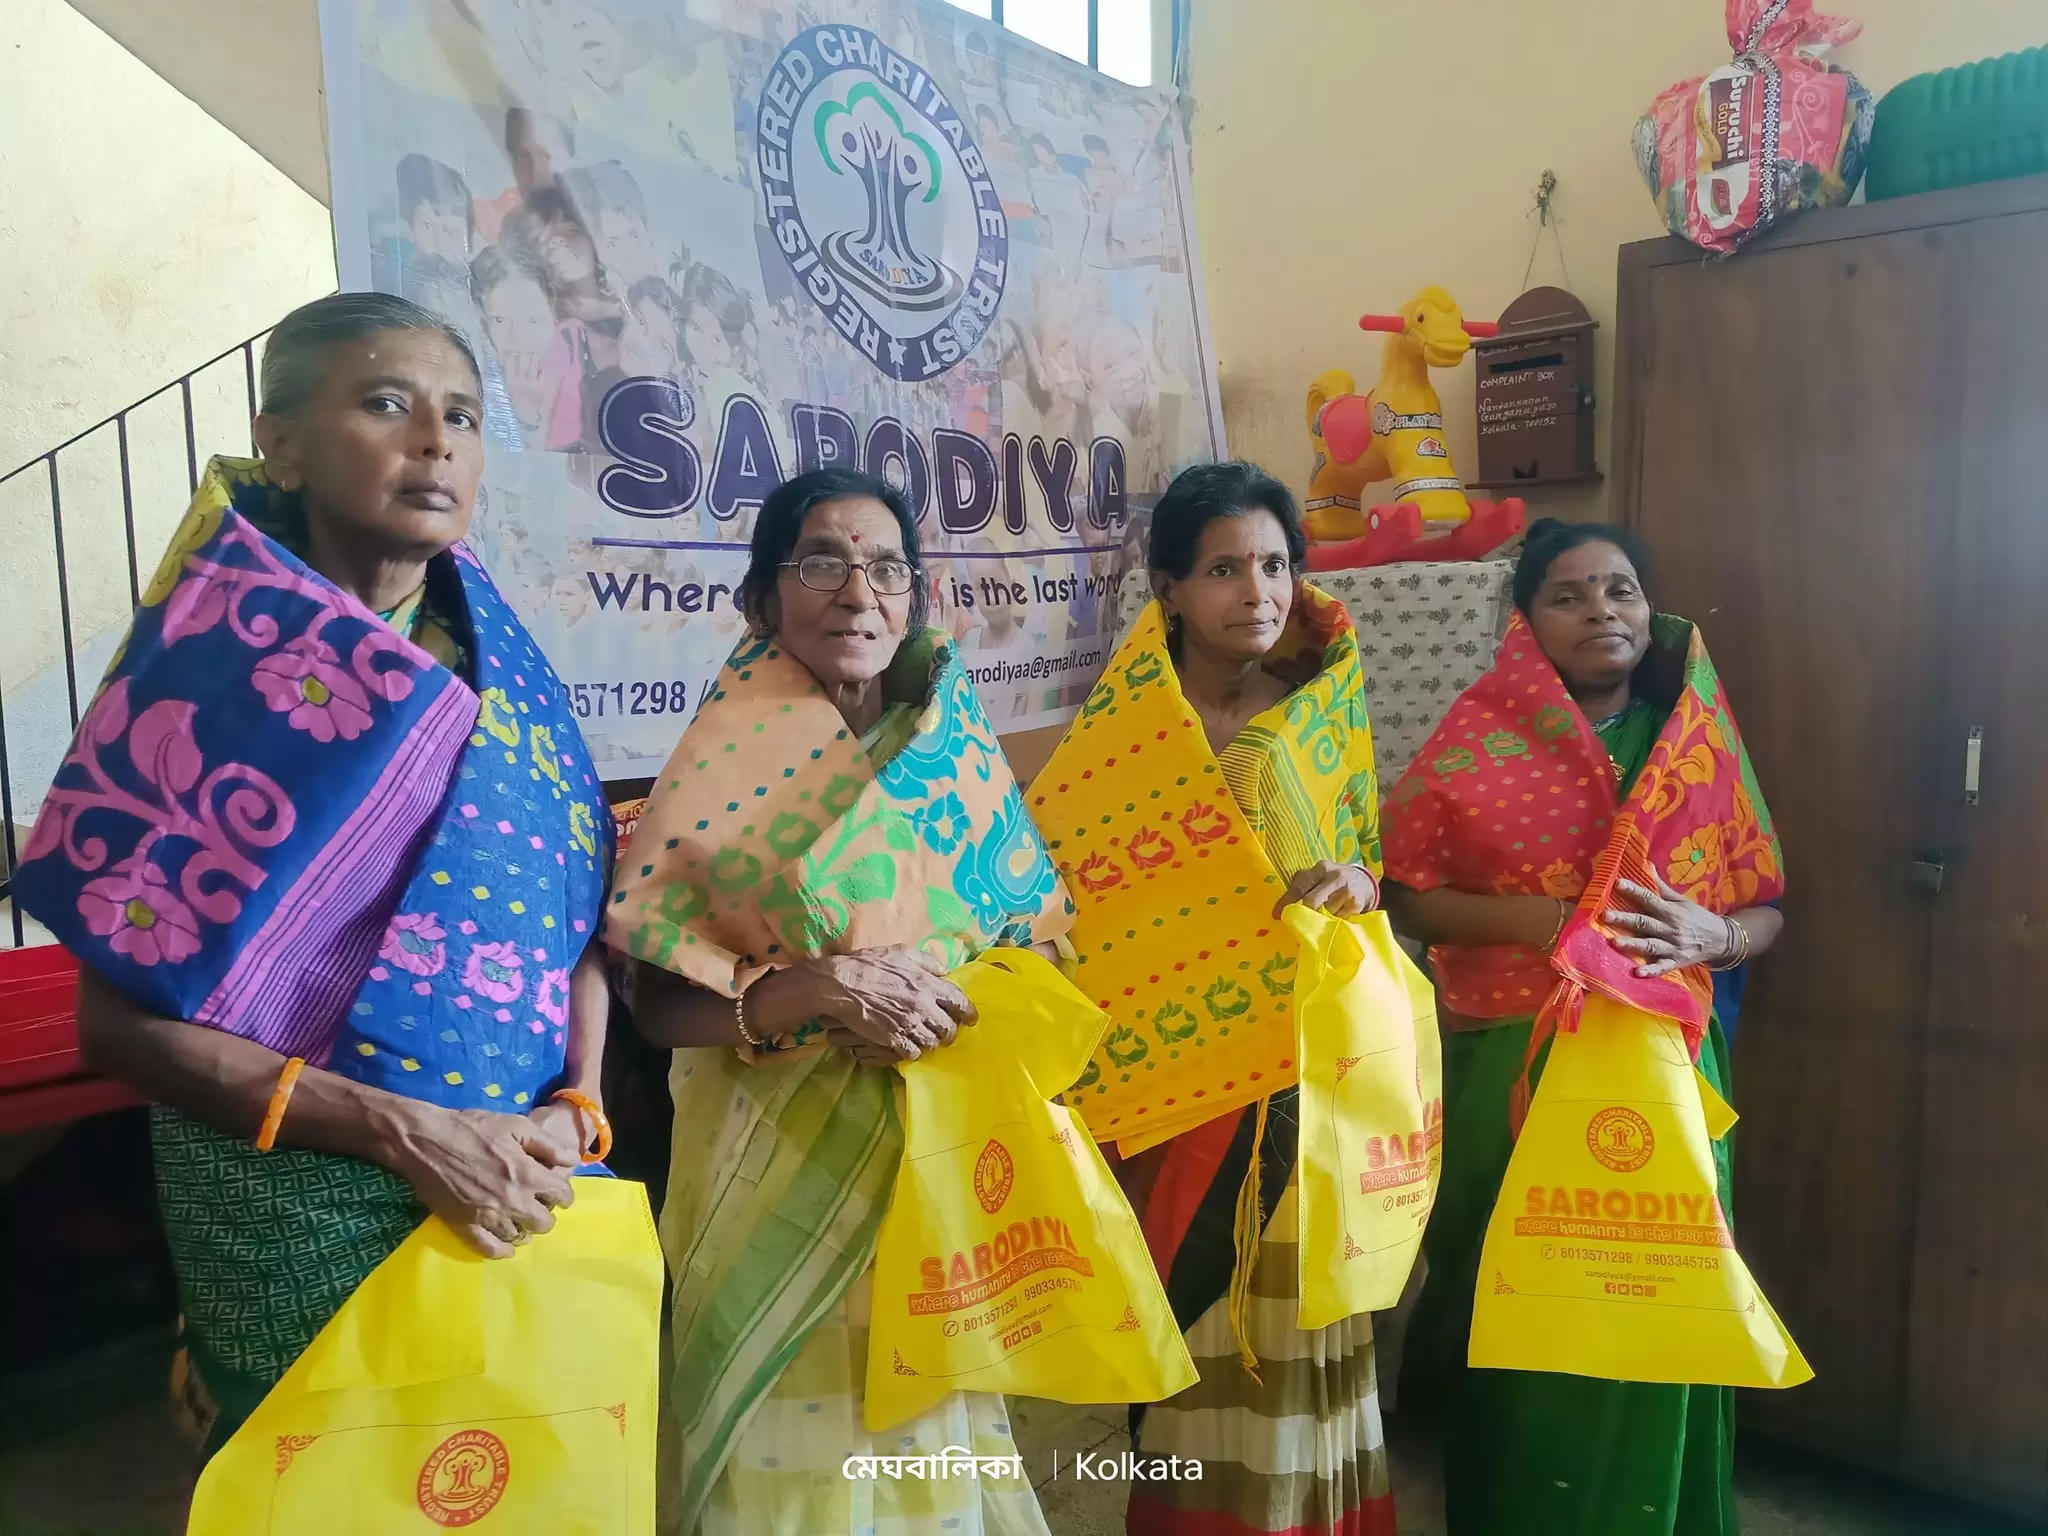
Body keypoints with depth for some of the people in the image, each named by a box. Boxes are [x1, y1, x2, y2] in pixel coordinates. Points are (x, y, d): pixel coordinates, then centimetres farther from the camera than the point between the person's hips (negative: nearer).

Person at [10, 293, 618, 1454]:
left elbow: (580, 922, 5)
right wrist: (396, 1127, -19)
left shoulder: (504, 673, 4)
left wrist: (570, 1111, -11)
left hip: (527, 1182, 5)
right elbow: (122, 1020, -10)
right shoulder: (212, 664, -9)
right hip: (303, 1196, -4)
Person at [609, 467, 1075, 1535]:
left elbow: (1030, 940, 10)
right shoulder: (726, 764, -11)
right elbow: (656, 1004, -11)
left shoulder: (959, 748, 2)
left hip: (950, 1154, 4)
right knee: (801, 1443, 11)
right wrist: (819, 991, -25)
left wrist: (983, 1013, -9)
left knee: (935, 1420, 20)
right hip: (787, 1167, -4)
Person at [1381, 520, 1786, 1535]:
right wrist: (1533, 918, -17)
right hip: (1509, 1069, -2)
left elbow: (1766, 910, 9)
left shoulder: (1702, 742, 5)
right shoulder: (1476, 743, -4)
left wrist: (1706, 935, -13)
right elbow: (1405, 893, -5)